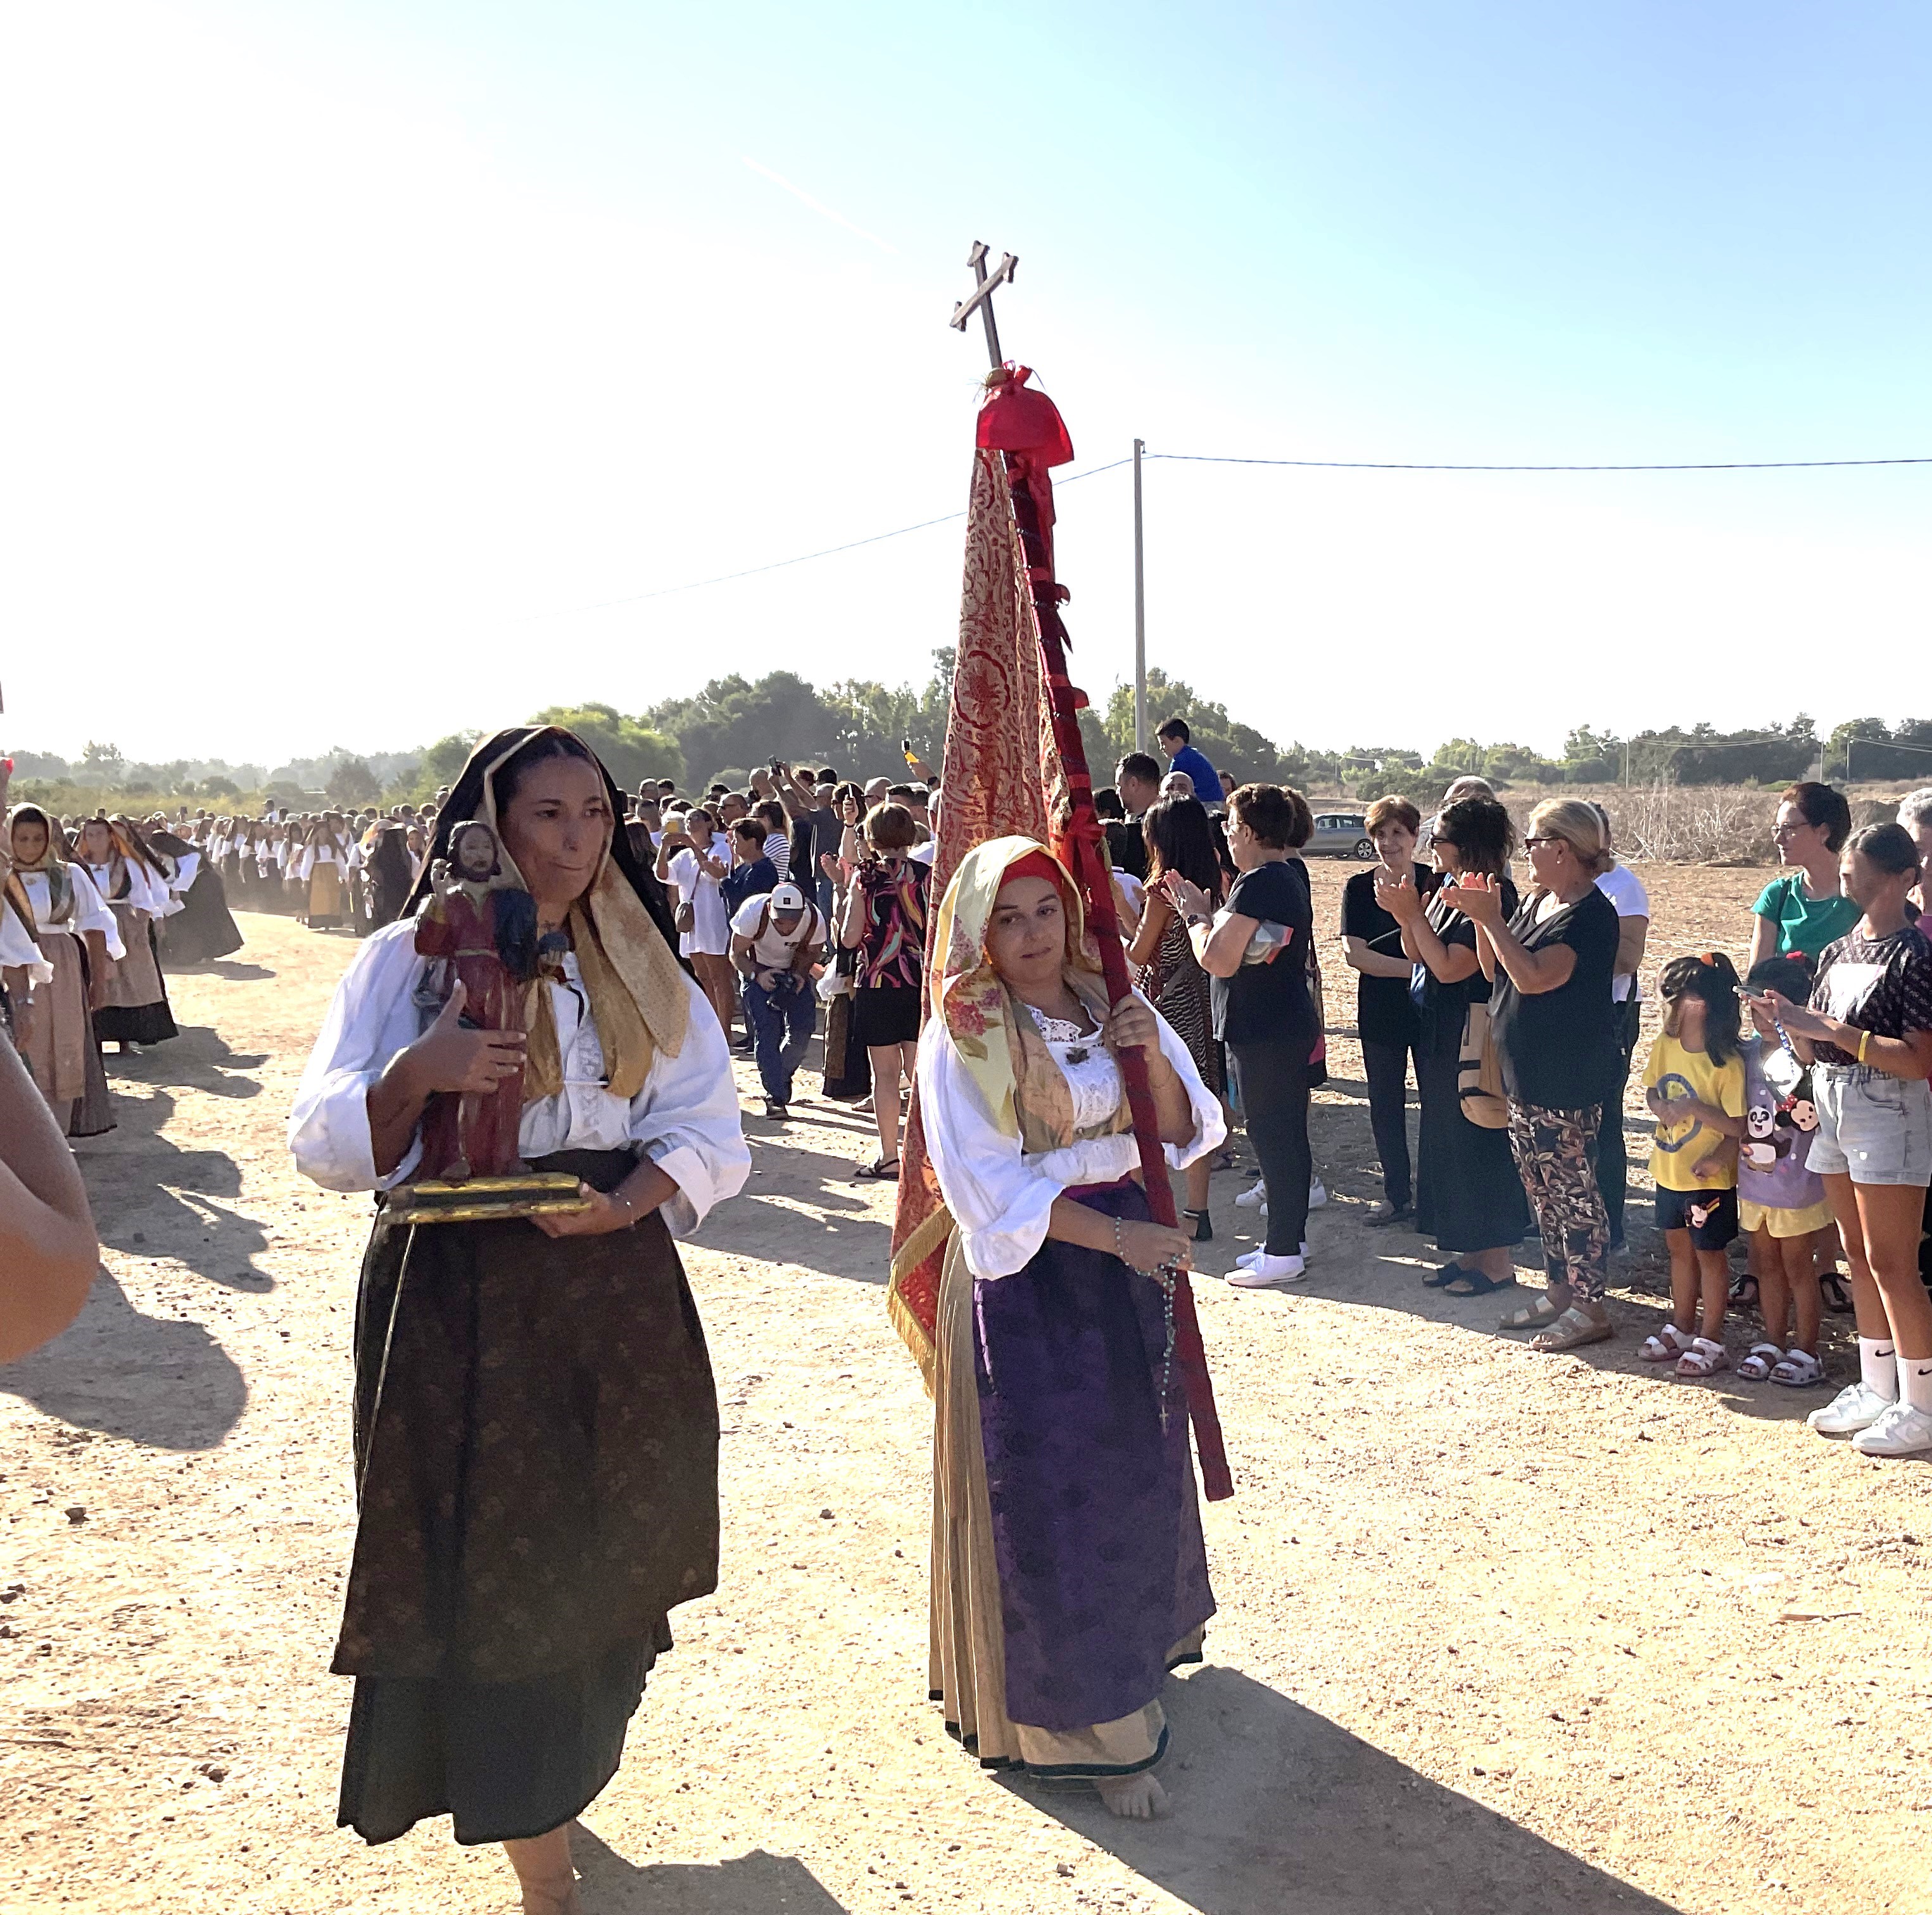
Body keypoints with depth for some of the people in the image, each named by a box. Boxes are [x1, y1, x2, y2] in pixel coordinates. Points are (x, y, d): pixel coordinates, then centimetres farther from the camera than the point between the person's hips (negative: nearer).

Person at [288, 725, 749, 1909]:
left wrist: (625, 1202, -17)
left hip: (614, 1290, 3)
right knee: (496, 1567, 1)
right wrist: (416, 1071, -25)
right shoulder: (408, 960, -1)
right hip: (456, 1307, -3)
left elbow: (709, 1127, 1)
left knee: (599, 1559, 11)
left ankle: (557, 1780, 38)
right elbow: (326, 1144, -6)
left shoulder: (643, 969, 8)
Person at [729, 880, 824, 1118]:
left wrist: (799, 976, -26)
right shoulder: (753, 912, -31)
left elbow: (810, 953, -6)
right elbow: (737, 954, -17)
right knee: (766, 1034, -14)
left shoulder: (814, 920, -26)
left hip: (795, 973, 2)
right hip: (758, 971, -2)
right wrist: (758, 974, -34)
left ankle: (780, 1078, 21)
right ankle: (776, 1097, -9)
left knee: (801, 1033, -7)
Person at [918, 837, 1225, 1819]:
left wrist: (1154, 1058, -17)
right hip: (1025, 1278, -5)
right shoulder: (960, 1035, -11)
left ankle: (1136, 1649, 39)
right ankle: (1084, 1723, 14)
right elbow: (987, 1187, -16)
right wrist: (1116, 1235, -18)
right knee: (1048, 1492, 1)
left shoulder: (1113, 1006, 4)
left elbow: (1184, 1133, 2)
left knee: (1137, 1468, 15)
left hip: (1129, 1258, 5)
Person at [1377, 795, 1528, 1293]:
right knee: (1448, 1140, 15)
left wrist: (1413, 913, -18)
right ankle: (1470, 1251, 27)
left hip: (1472, 1035, -10)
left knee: (1478, 1144, -1)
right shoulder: (1447, 888, 8)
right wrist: (1403, 911, -4)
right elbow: (1417, 954, 11)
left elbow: (1449, 967, -21)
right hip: (1438, 1032, 10)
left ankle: (1497, 1262, 11)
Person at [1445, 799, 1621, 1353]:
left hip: (1568, 1080, -10)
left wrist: (1490, 918, -20)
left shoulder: (1591, 913, -16)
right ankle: (1560, 1291, 26)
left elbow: (1532, 976, -26)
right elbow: (1496, 972, 13)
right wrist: (1481, 917, 1)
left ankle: (1590, 1307, 4)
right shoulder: (1536, 902, 12)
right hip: (1525, 1073, 10)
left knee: (1572, 1187, -4)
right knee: (1542, 1188, 15)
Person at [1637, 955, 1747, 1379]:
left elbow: (1738, 1125, -21)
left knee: (1709, 1253, 7)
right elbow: (1651, 1090, 9)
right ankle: (1682, 1327, 34)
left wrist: (1693, 1107, -29)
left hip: (1709, 1177, -7)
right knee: (1679, 1248, 19)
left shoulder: (1726, 1062, -22)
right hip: (1669, 1170, 7)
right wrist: (1659, 1107, -12)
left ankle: (1711, 1339, 20)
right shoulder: (1665, 1044, -2)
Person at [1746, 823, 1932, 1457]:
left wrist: (1834, 1029, -23)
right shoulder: (1837, 953, 11)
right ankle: (1876, 1388, 25)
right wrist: (1787, 1025, -7)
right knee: (1859, 1255, 14)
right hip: (1834, 1110, 8)